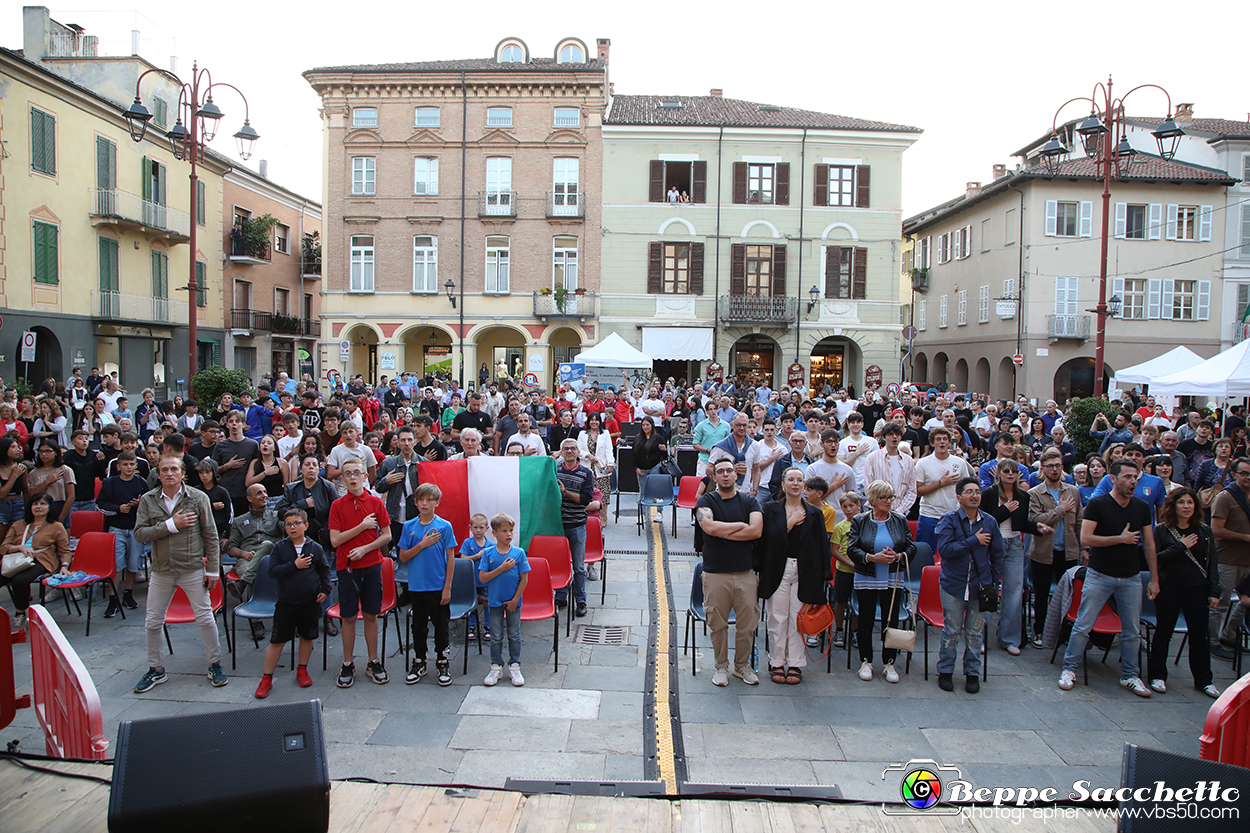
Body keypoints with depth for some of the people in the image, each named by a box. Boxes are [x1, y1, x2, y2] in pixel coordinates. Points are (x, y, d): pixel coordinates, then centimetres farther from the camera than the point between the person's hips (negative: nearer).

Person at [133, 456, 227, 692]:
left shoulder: (198, 498, -4)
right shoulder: (147, 500, 1)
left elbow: (211, 536, -2)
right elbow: (139, 533, -9)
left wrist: (212, 570, -5)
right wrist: (171, 524, -19)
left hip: (192, 569, -2)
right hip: (161, 570, 2)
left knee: (205, 618, 1)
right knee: (152, 622, 9)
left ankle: (215, 664, 17)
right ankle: (155, 669, 27)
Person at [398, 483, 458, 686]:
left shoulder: (444, 526, -6)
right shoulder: (409, 527, 2)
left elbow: (450, 559, -5)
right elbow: (403, 557, 0)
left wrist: (447, 587, -8)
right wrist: (422, 544, -15)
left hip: (438, 586, -2)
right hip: (416, 586, 3)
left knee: (441, 626, 6)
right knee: (419, 626, 14)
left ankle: (443, 663, 20)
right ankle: (418, 663, 28)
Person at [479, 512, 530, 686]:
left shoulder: (519, 553, -8)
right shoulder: (488, 553, -7)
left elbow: (524, 578, -6)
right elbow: (482, 578, -11)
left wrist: (515, 600, -9)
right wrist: (501, 568, -21)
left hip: (513, 602, 0)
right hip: (495, 601, 0)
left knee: (514, 636, 10)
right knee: (496, 637, 10)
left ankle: (514, 667, 22)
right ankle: (496, 667, 22)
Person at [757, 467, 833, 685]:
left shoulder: (814, 513, 7)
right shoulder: (771, 509, 4)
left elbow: (822, 547, 5)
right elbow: (767, 538, -9)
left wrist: (822, 577, -2)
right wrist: (791, 522, -10)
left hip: (804, 573, 1)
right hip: (777, 572, -1)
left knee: (798, 619, 4)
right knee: (778, 619, 3)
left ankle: (795, 664, 15)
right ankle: (777, 663, 15)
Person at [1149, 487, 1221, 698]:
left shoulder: (1204, 531, 7)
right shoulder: (1161, 530, -1)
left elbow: (1213, 563, 7)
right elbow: (1155, 558, -10)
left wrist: (1214, 592, 1)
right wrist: (1181, 547, -15)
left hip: (1198, 589, 2)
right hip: (1169, 588, -2)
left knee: (1199, 634, 5)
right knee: (1163, 632, 6)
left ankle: (1204, 680, 19)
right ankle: (1157, 676, 17)